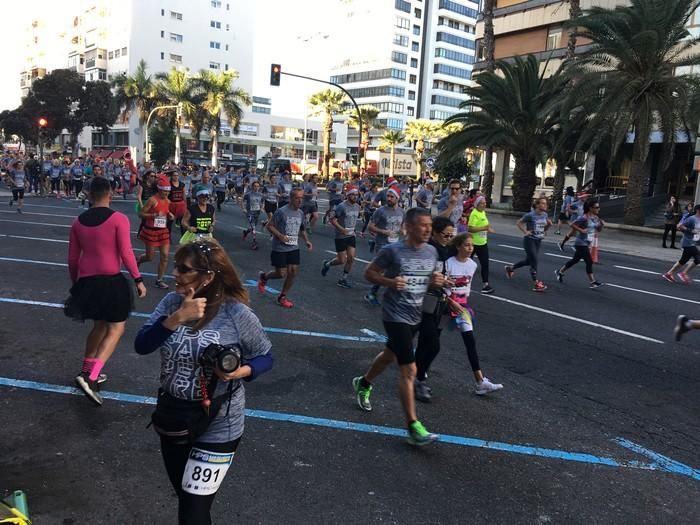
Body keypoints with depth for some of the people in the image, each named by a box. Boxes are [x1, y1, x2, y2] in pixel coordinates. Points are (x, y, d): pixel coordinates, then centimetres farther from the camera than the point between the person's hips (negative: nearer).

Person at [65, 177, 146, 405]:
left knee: (99, 325, 24)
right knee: (116, 328, 4)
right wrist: (138, 279, -6)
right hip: (111, 281, -6)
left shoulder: (78, 222, 7)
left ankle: (88, 371, 32)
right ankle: (89, 377, -11)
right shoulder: (119, 219, -9)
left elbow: (72, 259, 12)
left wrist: (76, 282, 25)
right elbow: (126, 254, -14)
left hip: (87, 281, 6)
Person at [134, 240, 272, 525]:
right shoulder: (172, 302, -7)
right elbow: (141, 346, -15)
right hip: (172, 420, 5)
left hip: (217, 428, -5)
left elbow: (265, 356, -7)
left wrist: (241, 371, -27)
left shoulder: (237, 314, -19)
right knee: (184, 497, 25)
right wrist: (178, 317, -29)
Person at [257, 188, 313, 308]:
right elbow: (269, 226, -10)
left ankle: (282, 297, 18)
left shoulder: (300, 213, 7)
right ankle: (263, 277, 30)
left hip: (294, 248, 6)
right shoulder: (281, 211, -14)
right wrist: (280, 236, -23)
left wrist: (307, 241, 6)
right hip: (280, 248, -6)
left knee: (293, 272, 1)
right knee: (281, 274, -2)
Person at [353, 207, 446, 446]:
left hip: (415, 317, 7)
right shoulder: (392, 250, -16)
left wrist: (437, 281, -7)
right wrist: (389, 282, -25)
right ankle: (414, 428, -5)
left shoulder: (431, 252, 2)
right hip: (395, 316, -7)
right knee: (409, 370, -12)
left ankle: (363, 384, 53)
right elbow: (369, 273, -7)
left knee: (391, 355, 26)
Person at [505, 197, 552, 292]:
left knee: (528, 260, 16)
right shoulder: (530, 215, -17)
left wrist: (544, 231, 9)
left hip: (538, 241, 7)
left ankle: (510, 268, 38)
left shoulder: (545, 215, 2)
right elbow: (518, 223, -11)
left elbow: (549, 223, 23)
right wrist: (525, 232, -17)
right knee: (534, 261, -9)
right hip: (529, 240, -7)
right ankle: (536, 284, -3)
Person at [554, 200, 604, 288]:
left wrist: (602, 224, -3)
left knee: (575, 260, 18)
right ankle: (593, 282, -3)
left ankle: (559, 272, 31)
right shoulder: (584, 218, -18)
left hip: (587, 244, 9)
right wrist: (581, 230, -25)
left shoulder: (596, 218, 7)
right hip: (581, 243, -9)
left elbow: (598, 229, 16)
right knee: (589, 262, -9)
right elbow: (572, 225, -19)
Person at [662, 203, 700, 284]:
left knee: (683, 261, 13)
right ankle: (684, 273, -3)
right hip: (688, 243, -10)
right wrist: (691, 231, -22)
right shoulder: (692, 219, -15)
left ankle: (669, 273, 19)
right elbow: (679, 226, -19)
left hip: (693, 243, 10)